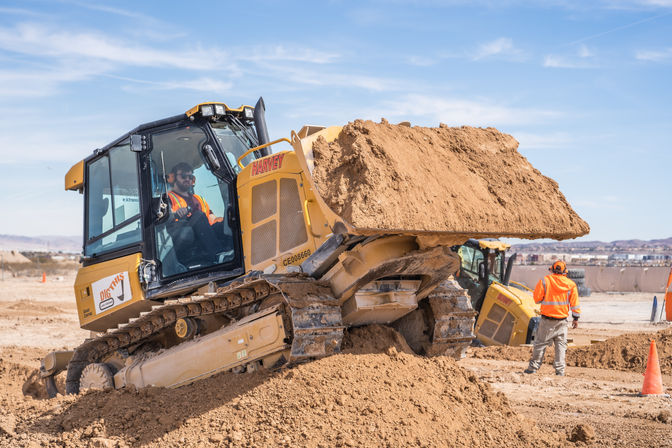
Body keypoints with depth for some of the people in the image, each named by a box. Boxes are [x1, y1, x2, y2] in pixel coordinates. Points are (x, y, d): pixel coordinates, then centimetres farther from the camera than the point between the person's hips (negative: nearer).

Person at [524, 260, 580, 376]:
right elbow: (574, 303, 4)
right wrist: (575, 318, 12)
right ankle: (560, 370, 6)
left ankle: (533, 367, 9)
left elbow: (537, 299, -5)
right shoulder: (571, 284, 0)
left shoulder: (545, 281, -8)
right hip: (562, 321, 2)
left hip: (547, 320, -2)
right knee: (561, 345, 8)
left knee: (540, 343, 6)